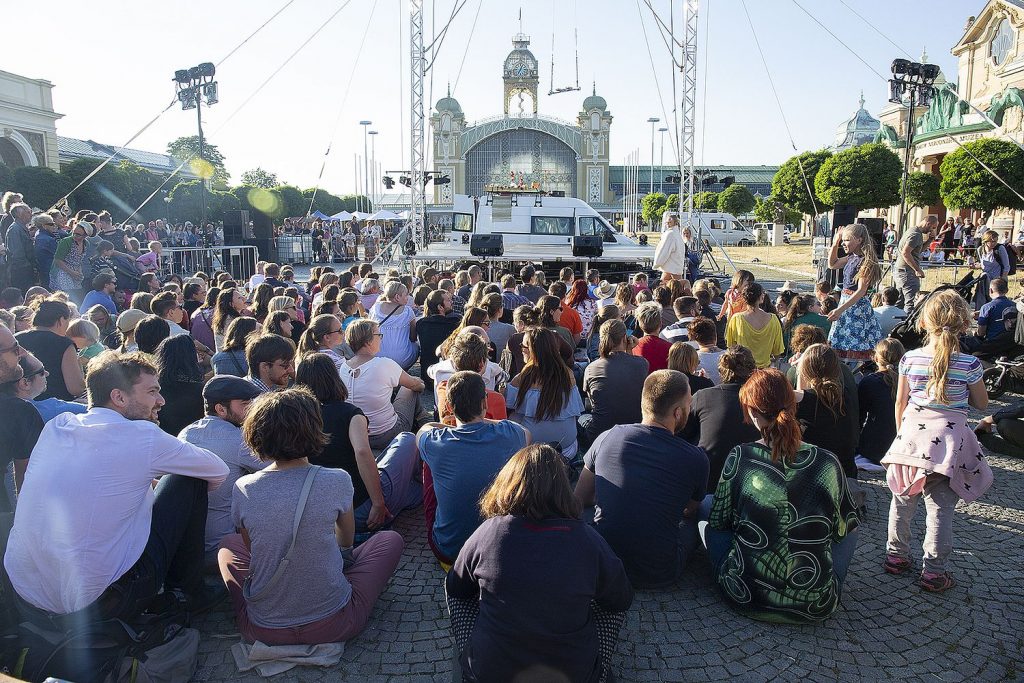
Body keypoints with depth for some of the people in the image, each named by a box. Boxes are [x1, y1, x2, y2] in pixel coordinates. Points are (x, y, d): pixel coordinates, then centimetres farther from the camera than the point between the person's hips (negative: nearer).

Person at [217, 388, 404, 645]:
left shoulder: (243, 489, -9)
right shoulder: (337, 481, -14)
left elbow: (250, 547, 10)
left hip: (262, 629, 3)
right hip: (333, 624, -3)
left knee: (229, 544, 29)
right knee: (391, 539, 18)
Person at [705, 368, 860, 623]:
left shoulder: (739, 457, -12)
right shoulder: (828, 463, -9)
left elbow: (718, 523, 0)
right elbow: (844, 530, 5)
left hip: (746, 600, -1)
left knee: (705, 505, 21)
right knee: (850, 529, 28)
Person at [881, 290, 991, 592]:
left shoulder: (910, 359, -4)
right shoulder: (969, 364, -10)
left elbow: (900, 402, 3)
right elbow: (982, 404, 4)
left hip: (912, 434, 2)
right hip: (948, 441, -2)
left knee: (903, 500, 16)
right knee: (940, 508, 5)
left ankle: (896, 555, 28)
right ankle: (934, 571, 12)